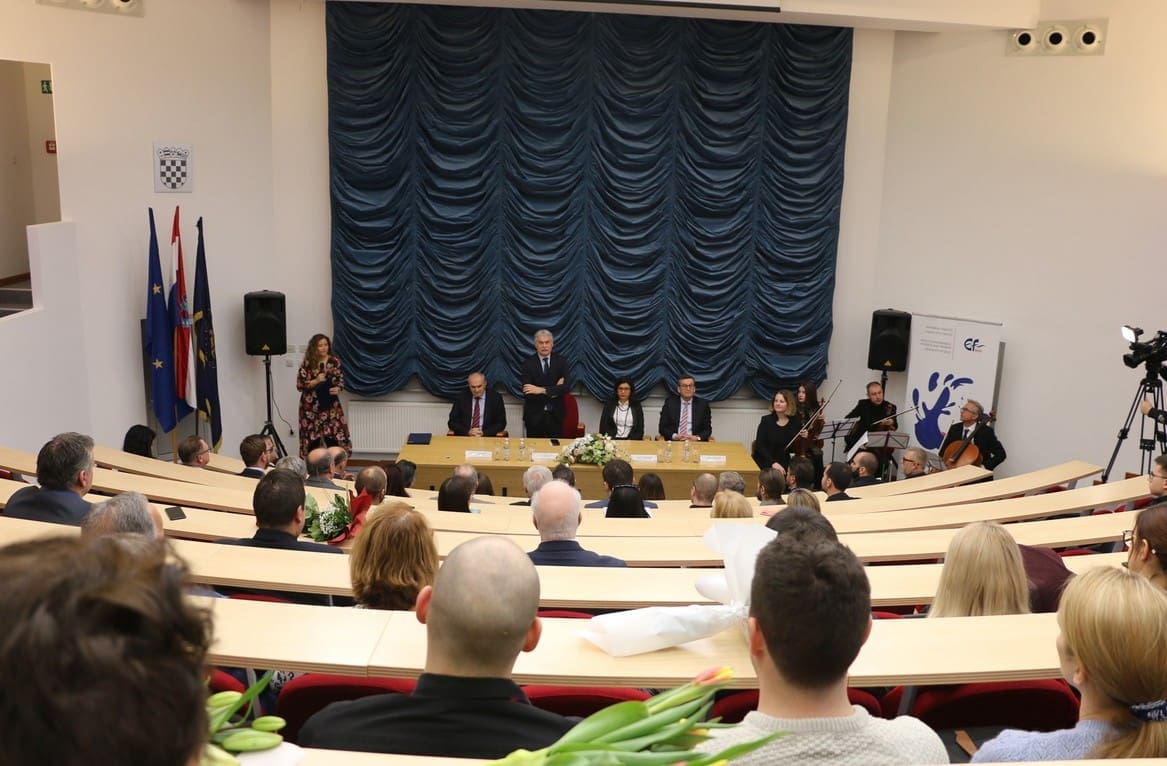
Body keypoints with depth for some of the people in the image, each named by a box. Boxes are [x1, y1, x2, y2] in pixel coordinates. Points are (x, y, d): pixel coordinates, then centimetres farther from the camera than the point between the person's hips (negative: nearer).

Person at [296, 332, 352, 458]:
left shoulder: (334, 361, 2)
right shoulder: (307, 363, -5)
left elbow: (341, 380, 9)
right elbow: (300, 385, -4)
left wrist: (338, 388, -13)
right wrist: (316, 381, -18)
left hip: (330, 404, 2)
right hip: (311, 405, -2)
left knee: (334, 437, -4)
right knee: (312, 438, 3)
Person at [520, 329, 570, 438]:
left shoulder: (561, 361, 0)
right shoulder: (528, 363, -6)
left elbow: (566, 386, -13)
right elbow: (527, 393, -15)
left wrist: (542, 390, -22)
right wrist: (554, 391, -17)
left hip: (555, 415, 2)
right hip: (535, 416, -1)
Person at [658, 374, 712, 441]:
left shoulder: (702, 404, 8)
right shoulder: (669, 403, 7)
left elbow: (707, 429, 6)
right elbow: (662, 427, 5)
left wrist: (697, 438, -13)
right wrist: (675, 436, -13)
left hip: (696, 443, 0)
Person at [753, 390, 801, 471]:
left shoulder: (796, 422, 4)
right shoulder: (766, 420, -2)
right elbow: (759, 445, -10)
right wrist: (773, 462, -22)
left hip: (785, 465, 3)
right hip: (765, 465, -3)